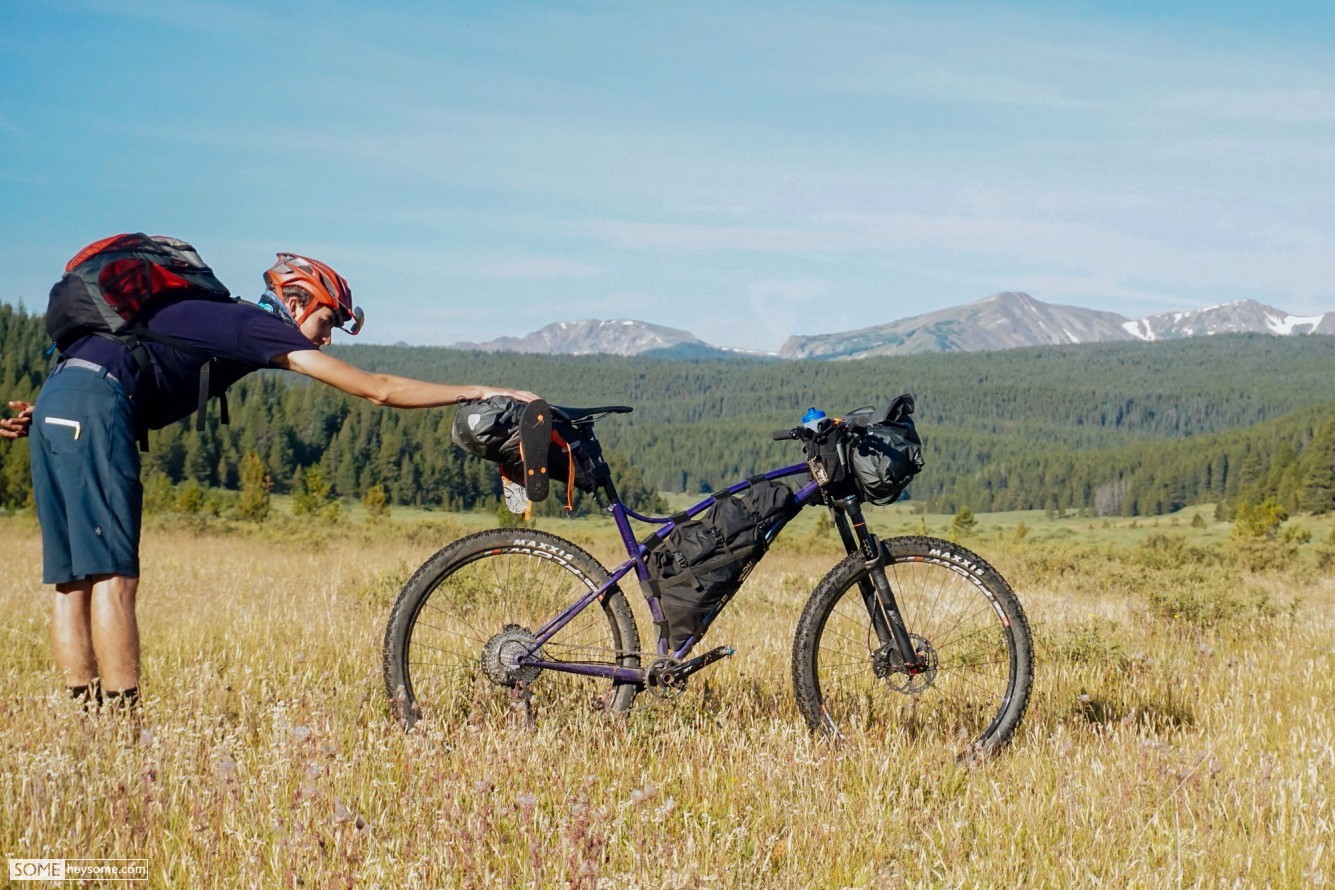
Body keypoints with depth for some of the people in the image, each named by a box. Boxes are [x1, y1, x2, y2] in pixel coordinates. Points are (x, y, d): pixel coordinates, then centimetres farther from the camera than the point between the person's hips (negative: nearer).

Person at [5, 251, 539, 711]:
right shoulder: (260, 327, 0)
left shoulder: (220, 321, 26)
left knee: (72, 579, 7)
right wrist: (479, 393, 1)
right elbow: (377, 389, -3)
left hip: (58, 403, 10)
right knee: (113, 577, -10)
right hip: (92, 407, -10)